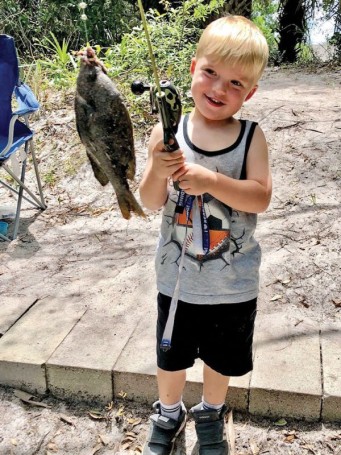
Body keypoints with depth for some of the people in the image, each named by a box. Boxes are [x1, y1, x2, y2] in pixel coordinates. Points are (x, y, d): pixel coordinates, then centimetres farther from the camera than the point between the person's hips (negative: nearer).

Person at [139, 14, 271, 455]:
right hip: (177, 277, 0)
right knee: (171, 355, 20)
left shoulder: (251, 136, -10)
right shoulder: (168, 131, -10)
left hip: (233, 282, 0)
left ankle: (210, 413, 52)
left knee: (222, 358, 22)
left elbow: (261, 197, -19)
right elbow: (151, 202, -9)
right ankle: (168, 414, 50)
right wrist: (157, 171, -29)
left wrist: (210, 180, -31)